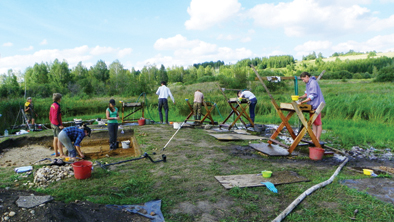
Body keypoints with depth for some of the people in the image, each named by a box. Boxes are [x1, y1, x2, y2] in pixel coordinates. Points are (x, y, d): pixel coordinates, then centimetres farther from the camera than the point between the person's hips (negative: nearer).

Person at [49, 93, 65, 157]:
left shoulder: (52, 105, 10)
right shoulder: (57, 106, -19)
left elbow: (50, 116, 17)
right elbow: (55, 117, -23)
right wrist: (60, 125, -18)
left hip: (53, 124, 10)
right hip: (57, 125, -10)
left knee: (55, 138, 13)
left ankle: (56, 153, 20)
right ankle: (61, 154, -1)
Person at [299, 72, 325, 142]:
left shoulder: (313, 83, -16)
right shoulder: (308, 83, 14)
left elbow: (312, 96, -20)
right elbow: (307, 94, 18)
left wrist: (302, 102, -21)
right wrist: (300, 97, 3)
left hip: (316, 105, -10)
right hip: (312, 106, 10)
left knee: (318, 123, -3)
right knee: (313, 122, 12)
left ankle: (317, 139, 1)